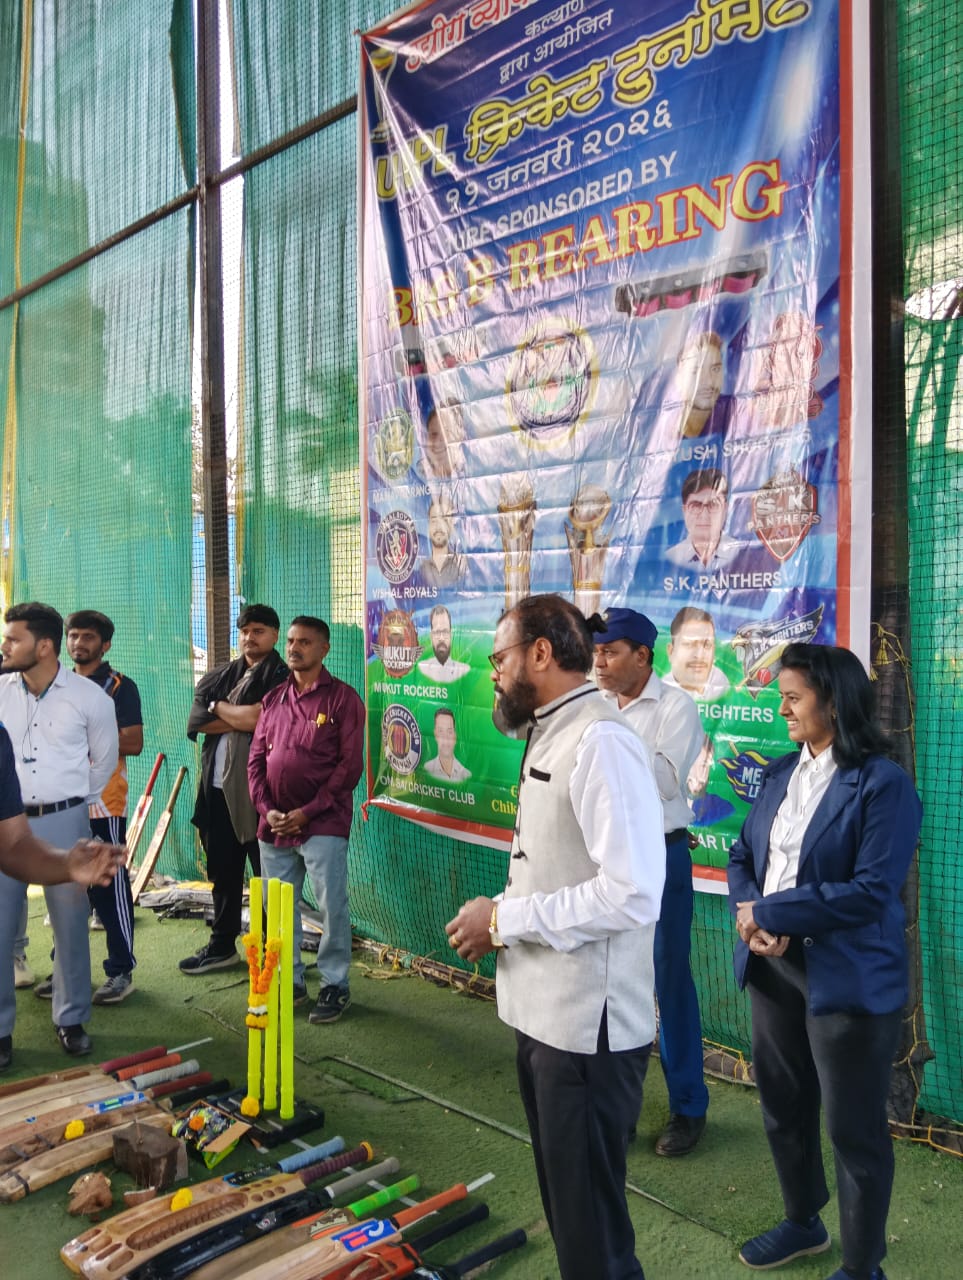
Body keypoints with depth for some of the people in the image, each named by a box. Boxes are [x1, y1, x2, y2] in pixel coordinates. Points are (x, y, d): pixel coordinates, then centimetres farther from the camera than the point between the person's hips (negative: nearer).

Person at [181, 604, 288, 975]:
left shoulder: (281, 678, -4)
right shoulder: (219, 677, 14)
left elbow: (261, 718, -19)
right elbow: (196, 723, 1)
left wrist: (219, 707, -2)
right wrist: (243, 719, -11)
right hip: (218, 787, 6)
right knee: (223, 870, 16)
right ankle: (222, 946, 30)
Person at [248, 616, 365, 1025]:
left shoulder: (342, 698, -4)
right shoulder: (273, 700, 13)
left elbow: (350, 765, -9)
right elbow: (256, 760, 12)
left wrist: (308, 812, -13)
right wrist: (266, 810, -3)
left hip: (322, 823, -5)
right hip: (274, 824, 5)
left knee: (332, 906, -2)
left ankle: (335, 986, 12)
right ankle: (289, 978, 26)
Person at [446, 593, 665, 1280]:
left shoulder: (603, 743, -21)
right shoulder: (551, 738, 10)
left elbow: (632, 894, -28)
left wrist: (505, 919, -19)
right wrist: (499, 921, 4)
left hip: (587, 1027, -9)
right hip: (542, 1012, 9)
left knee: (590, 1221, 8)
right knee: (562, 1198, 25)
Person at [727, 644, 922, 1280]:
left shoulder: (884, 783, -16)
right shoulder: (780, 773, 6)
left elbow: (871, 891, -22)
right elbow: (743, 855, 7)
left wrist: (770, 912, -19)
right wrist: (748, 917, -13)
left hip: (847, 979, -7)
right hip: (773, 967, 7)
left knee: (854, 1129, 10)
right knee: (783, 1108, 22)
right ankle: (803, 1223, 47)